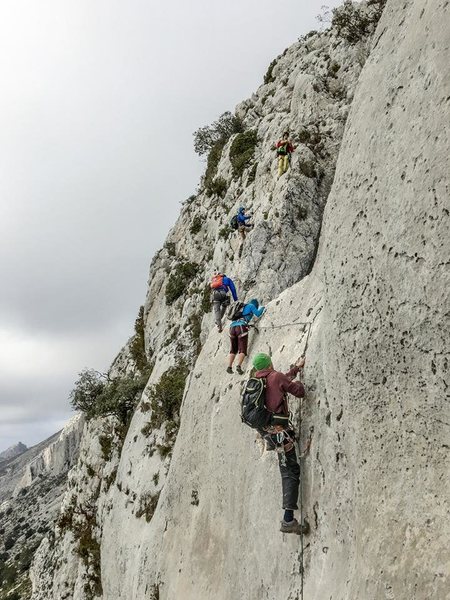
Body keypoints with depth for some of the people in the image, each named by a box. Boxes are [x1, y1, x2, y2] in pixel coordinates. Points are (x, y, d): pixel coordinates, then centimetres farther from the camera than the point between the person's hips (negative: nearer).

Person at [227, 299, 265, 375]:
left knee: (233, 350, 16)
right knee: (242, 349, -7)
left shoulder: (242, 307, 33)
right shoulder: (251, 306, 15)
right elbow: (258, 314, 9)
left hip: (232, 327, 6)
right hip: (241, 327, -6)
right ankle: (239, 366, -26)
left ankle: (229, 367, 6)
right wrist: (262, 308, 26)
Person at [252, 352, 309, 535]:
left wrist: (296, 368, 40)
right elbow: (300, 392, -3)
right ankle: (288, 520, -11)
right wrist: (298, 383, 18)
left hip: (264, 429, 7)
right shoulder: (276, 376, -7)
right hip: (279, 429, -7)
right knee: (291, 472, -5)